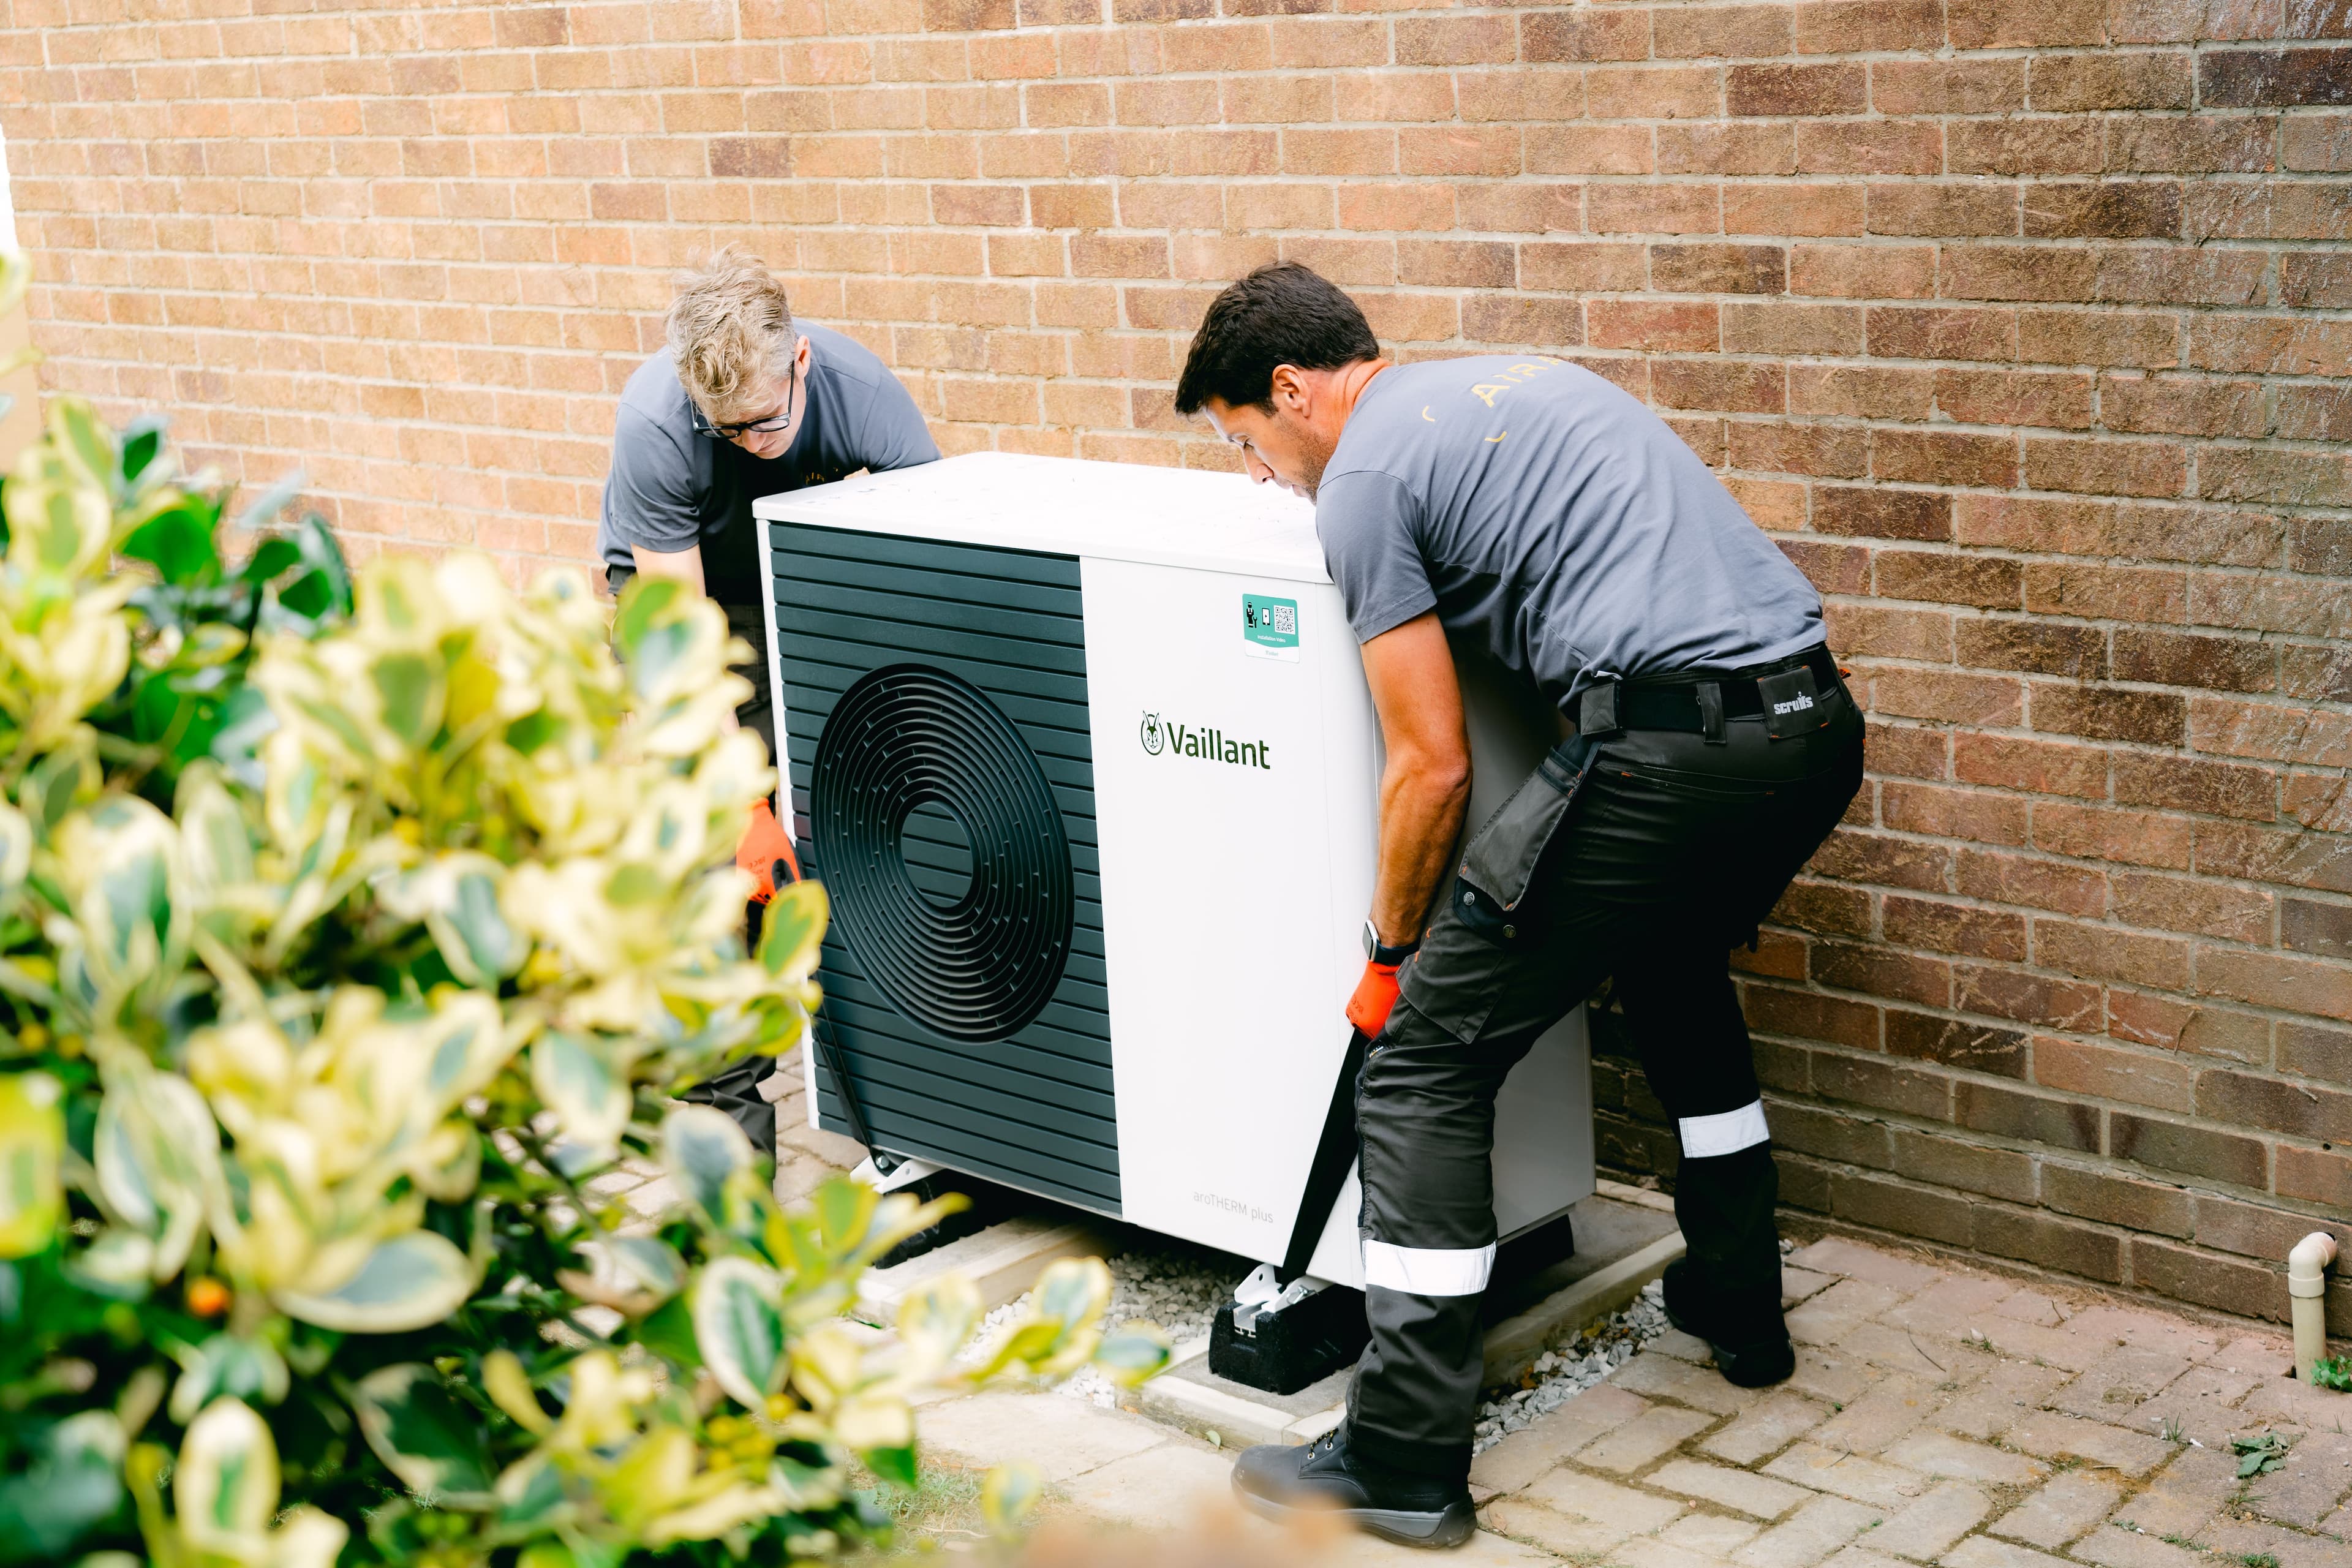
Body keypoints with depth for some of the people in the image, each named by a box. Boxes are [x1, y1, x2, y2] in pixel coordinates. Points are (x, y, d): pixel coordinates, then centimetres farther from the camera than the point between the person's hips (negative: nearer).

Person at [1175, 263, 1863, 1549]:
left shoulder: (1365, 477, 1)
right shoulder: (1510, 382, 27)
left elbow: (1432, 766, -3)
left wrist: (1389, 953, 12)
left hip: (1672, 746, -9)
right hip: (1818, 719, 9)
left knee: (1425, 1058, 0)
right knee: (1673, 967, 36)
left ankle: (1404, 1460, 2)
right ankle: (1738, 1307, 45)